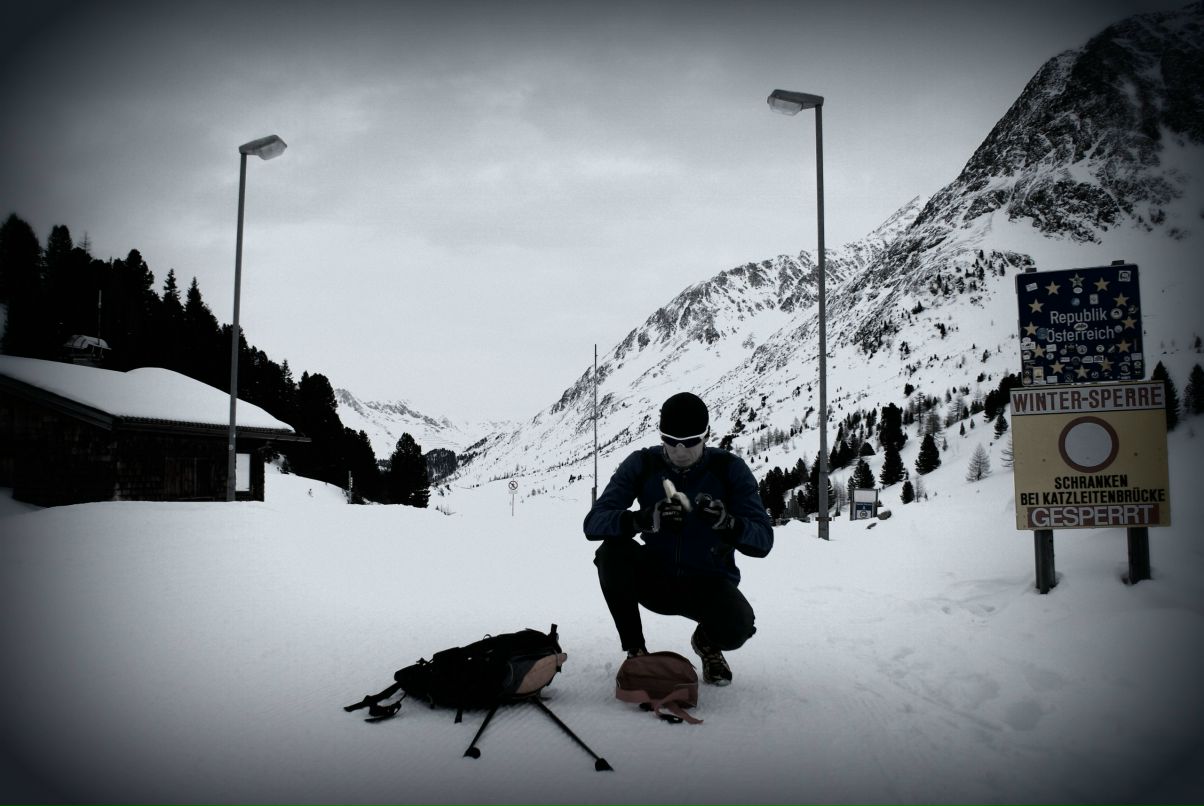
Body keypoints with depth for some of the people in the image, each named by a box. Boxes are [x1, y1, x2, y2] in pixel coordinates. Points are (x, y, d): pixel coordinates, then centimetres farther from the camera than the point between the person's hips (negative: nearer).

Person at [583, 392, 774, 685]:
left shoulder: (729, 469, -11)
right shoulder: (642, 464, -10)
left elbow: (763, 541, -16)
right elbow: (593, 523, -20)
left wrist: (726, 522, -38)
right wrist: (644, 519, -40)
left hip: (709, 583, -1)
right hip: (657, 579, 1)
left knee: (736, 628, -33)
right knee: (612, 551, -29)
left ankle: (707, 642, 7)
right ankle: (635, 650, -9)